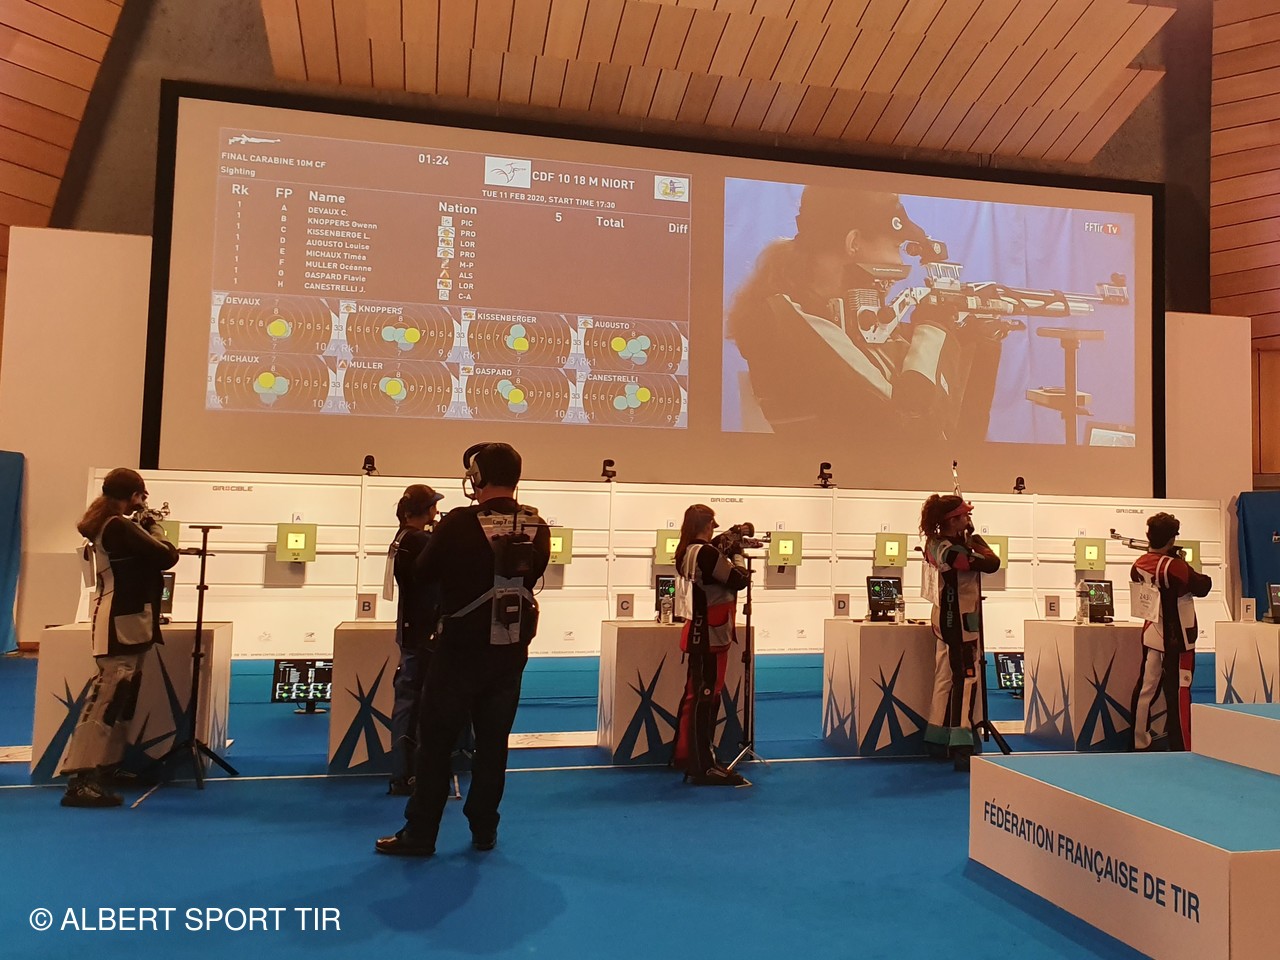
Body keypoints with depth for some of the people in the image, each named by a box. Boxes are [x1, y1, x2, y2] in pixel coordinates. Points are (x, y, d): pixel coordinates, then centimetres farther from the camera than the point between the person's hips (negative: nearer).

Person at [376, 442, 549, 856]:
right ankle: (484, 830, 22)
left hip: (461, 648, -4)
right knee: (493, 742, 14)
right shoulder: (537, 527, -4)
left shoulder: (459, 523, -17)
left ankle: (420, 834, 14)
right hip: (511, 651, 4)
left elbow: (422, 574, -6)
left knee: (436, 741, 8)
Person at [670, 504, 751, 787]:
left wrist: (726, 551, 8)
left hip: (698, 631, 10)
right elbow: (739, 581, -16)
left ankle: (684, 755, 24)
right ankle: (704, 766, -1)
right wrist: (736, 553, -2)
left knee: (694, 693, 15)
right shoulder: (706, 552, -19)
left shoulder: (688, 552, 9)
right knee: (706, 696, -5)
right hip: (710, 633, -10)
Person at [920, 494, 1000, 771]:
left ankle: (937, 738, 24)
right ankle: (961, 746, -7)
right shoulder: (952, 550, -25)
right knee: (966, 677, -7)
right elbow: (992, 564, -22)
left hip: (946, 617, 10)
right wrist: (975, 539, -8)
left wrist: (966, 539, 3)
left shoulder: (934, 543, 3)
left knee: (946, 675, 15)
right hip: (959, 618, -10)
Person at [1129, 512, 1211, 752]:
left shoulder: (1139, 564, 1)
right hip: (1176, 639, -7)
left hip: (1151, 635, 7)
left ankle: (1139, 742, 19)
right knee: (1178, 694, -1)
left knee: (1146, 688, 12)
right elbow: (1203, 586, -12)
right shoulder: (1175, 567, -20)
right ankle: (1182, 748, 3)